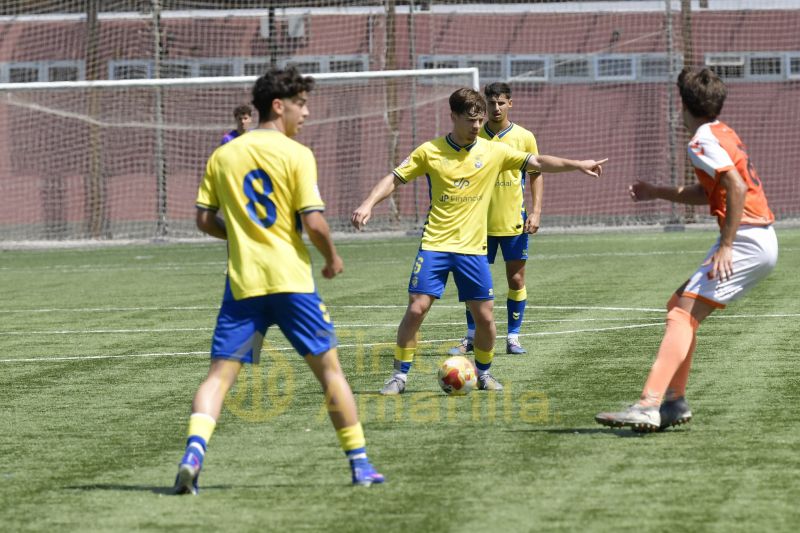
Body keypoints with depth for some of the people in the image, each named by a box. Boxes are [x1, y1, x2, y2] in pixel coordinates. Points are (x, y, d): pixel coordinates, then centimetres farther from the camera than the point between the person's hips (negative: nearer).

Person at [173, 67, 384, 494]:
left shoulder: (222, 156, 8)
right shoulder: (296, 155, -6)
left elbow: (205, 221, 8)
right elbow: (313, 222, -12)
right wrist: (332, 257, 6)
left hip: (242, 282, 3)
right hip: (290, 279, -3)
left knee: (220, 374, 2)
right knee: (329, 368, 10)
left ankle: (194, 452, -22)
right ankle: (360, 465, 14)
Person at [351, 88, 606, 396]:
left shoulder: (493, 151, 2)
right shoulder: (430, 151, -2)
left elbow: (537, 163, 5)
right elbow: (394, 179, 0)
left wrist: (577, 165, -2)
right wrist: (368, 205, -13)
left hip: (472, 248, 2)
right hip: (434, 245, -2)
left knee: (484, 316, 1)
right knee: (416, 309, -10)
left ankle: (484, 372, 24)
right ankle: (400, 375, 2)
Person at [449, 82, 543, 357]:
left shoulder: (524, 137, 0)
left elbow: (536, 174, 6)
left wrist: (535, 212, -4)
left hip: (513, 221, 0)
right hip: (481, 221, 0)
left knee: (516, 279, 2)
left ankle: (513, 337, 11)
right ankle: (471, 337, 15)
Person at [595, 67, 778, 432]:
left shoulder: (703, 141, -9)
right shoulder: (722, 134, 21)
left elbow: (737, 187, -23)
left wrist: (726, 246, -24)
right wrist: (658, 193, 36)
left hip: (745, 240, -10)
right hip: (763, 242, 10)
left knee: (683, 315, -18)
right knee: (679, 307, 16)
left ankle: (647, 407, -31)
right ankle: (674, 403, 15)